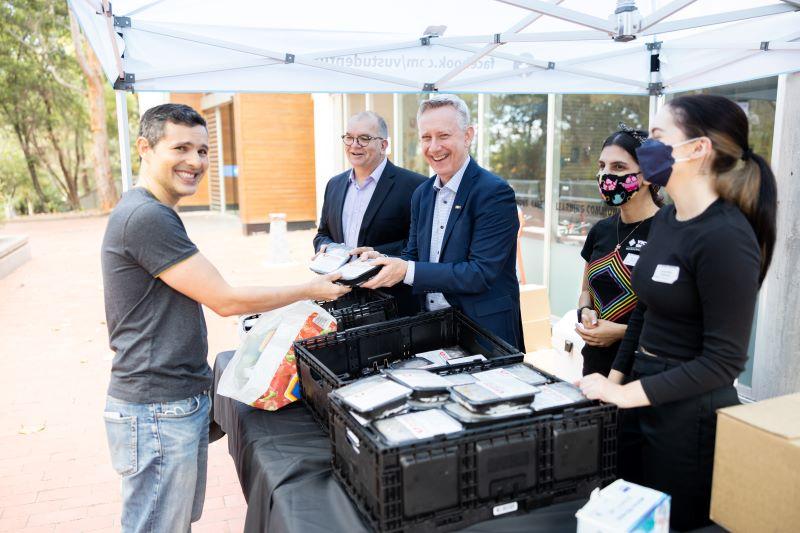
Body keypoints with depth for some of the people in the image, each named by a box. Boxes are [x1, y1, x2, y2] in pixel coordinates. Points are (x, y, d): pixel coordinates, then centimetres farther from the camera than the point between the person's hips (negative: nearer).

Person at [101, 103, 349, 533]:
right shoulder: (146, 216, -20)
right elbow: (225, 300, -19)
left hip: (182, 400, 10)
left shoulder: (153, 212, 12)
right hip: (158, 413, -10)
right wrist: (310, 291, -9)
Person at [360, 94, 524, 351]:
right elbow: (413, 255, 9)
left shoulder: (495, 193, -16)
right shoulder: (422, 194, 6)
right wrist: (385, 262, -12)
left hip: (485, 331, -6)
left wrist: (408, 270, -25)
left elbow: (482, 273, -22)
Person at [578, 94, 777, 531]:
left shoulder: (726, 236, -21)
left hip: (690, 413, -8)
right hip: (646, 399, 8)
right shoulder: (666, 219, 5)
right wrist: (615, 377, 6)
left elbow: (724, 359, -21)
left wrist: (627, 394, -21)